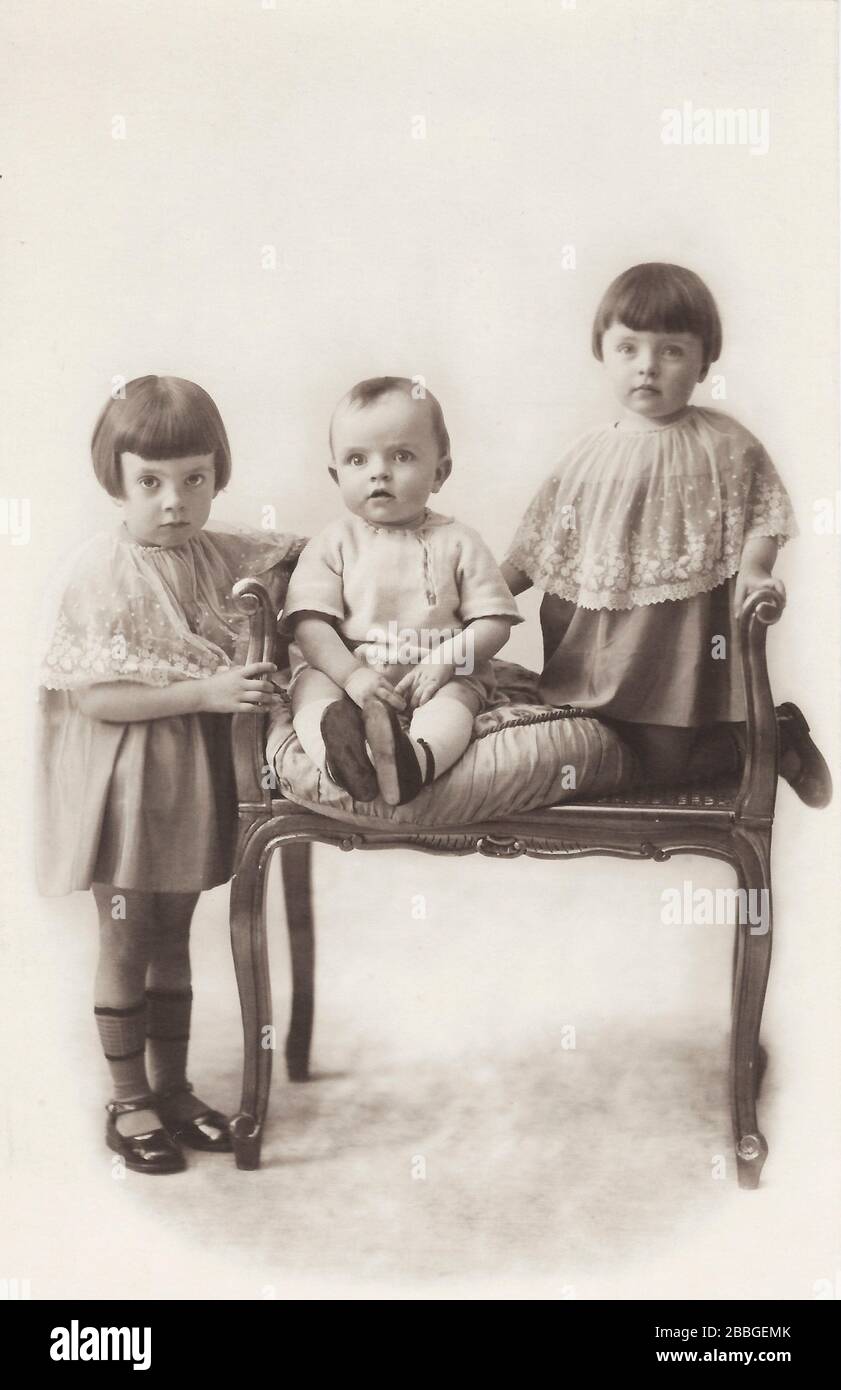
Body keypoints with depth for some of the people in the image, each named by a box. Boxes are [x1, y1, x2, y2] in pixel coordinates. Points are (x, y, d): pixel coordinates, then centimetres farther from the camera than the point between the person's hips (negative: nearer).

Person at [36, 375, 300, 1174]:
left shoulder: (216, 556, 1)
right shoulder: (97, 574, -16)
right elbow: (94, 698, -20)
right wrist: (206, 692, -26)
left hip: (195, 776, 6)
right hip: (127, 785, -5)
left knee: (173, 934, 17)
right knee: (126, 942, 7)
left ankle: (170, 1085, 31)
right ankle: (129, 1101, 23)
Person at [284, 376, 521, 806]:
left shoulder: (458, 543, 6)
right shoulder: (332, 543, 5)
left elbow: (494, 622, 1)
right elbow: (311, 624, -5)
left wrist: (443, 661, -17)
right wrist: (352, 674, -22)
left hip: (439, 676, 0)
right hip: (344, 669, 1)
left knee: (456, 697, -31)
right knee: (312, 686, -28)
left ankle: (414, 760, -63)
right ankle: (341, 755, -60)